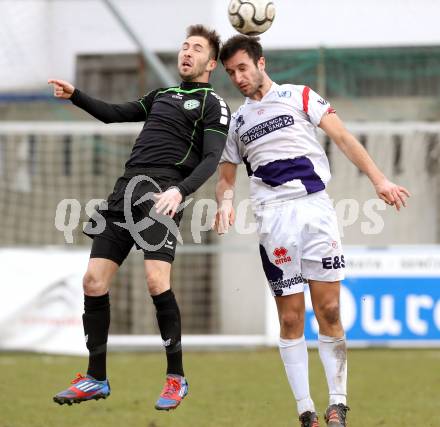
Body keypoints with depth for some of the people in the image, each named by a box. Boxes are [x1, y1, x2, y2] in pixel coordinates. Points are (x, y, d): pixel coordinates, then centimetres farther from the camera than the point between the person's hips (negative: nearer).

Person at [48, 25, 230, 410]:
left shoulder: (213, 105, 5)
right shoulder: (162, 96, 26)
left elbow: (210, 161, -8)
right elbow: (113, 114, 35)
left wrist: (180, 190, -25)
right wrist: (75, 96, 22)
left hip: (162, 193, -7)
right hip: (126, 189, 7)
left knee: (156, 281, -22)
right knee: (94, 281, 0)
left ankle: (176, 378, -8)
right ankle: (96, 379, 11)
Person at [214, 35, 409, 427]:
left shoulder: (300, 97, 8)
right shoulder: (236, 122, 18)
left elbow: (342, 137, 1)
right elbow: (226, 177, 22)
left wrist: (379, 179, -9)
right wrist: (225, 201, -1)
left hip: (314, 208, -2)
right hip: (273, 216, 2)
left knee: (329, 312, -7)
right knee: (291, 319, -1)